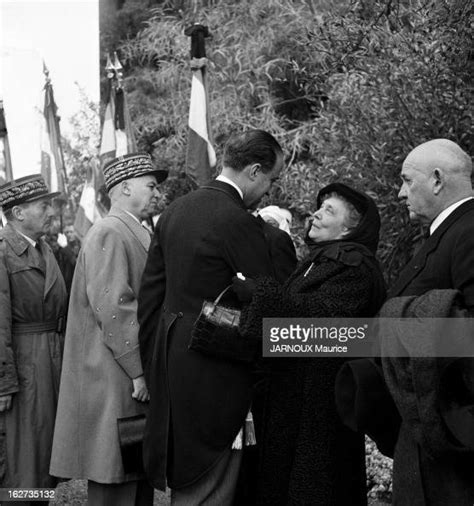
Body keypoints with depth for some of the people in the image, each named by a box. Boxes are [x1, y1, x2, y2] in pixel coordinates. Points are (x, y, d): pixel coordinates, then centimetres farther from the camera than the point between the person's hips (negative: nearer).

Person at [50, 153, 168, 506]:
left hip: (137, 382, 10)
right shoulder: (109, 234, -14)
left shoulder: (135, 234, 17)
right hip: (114, 380, -10)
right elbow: (113, 307, -21)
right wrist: (138, 371, -20)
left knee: (140, 474, 13)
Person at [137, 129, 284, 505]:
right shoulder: (238, 221, -18)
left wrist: (155, 361, 17)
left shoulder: (175, 211, 8)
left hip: (170, 360, 8)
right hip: (215, 370, -8)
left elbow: (149, 295, 12)